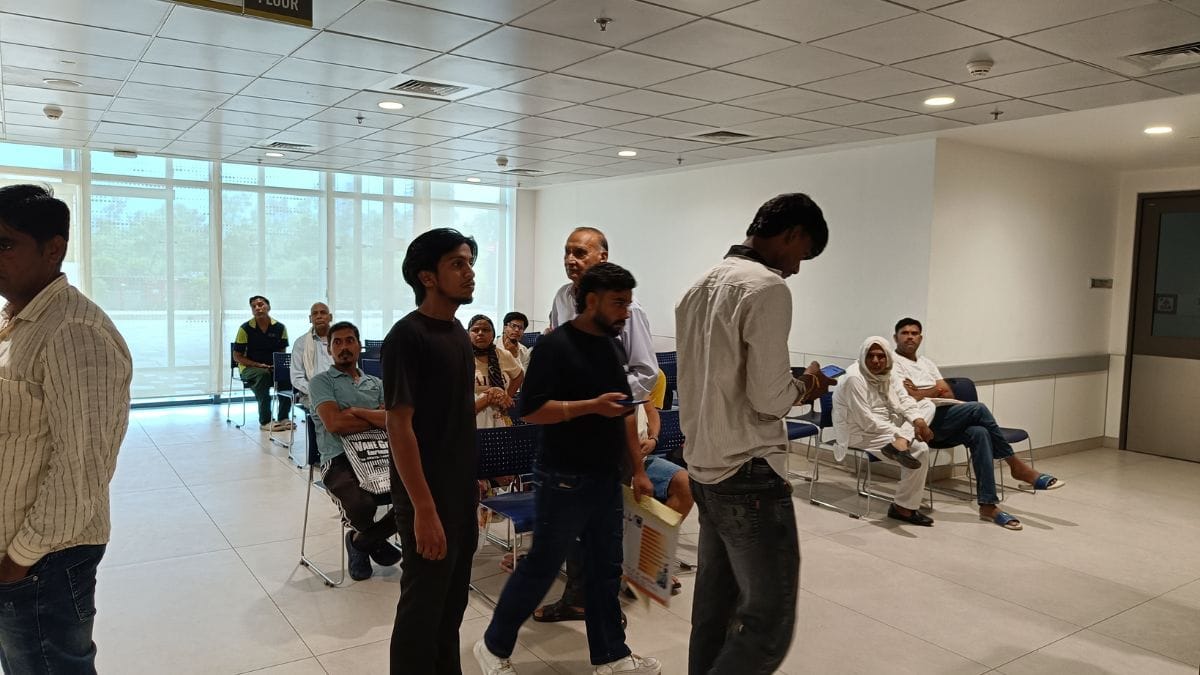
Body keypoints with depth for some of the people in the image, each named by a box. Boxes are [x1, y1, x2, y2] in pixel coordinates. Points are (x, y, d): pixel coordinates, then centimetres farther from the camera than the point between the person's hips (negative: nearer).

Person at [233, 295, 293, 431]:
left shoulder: (280, 328, 3)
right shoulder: (245, 329, -5)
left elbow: (282, 352, 11)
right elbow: (237, 356, -3)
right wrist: (258, 365, -16)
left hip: (273, 368, 3)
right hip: (249, 368, -3)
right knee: (262, 374, -37)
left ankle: (283, 418, -13)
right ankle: (265, 422, -30)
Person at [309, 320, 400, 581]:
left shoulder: (376, 384, 21)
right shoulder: (322, 381, 8)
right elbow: (334, 423, -9)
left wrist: (356, 411, -7)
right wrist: (377, 418, 1)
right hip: (339, 461, -4)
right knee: (362, 506, -35)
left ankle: (362, 540, 6)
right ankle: (375, 540, 9)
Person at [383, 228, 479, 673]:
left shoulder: (457, 330, 8)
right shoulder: (407, 336, -17)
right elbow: (399, 428, -20)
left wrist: (472, 482, 16)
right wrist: (424, 508, -22)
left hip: (462, 491, 8)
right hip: (427, 496, -8)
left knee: (452, 601, 19)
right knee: (422, 604, 6)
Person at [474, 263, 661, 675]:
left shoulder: (612, 347, 10)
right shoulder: (555, 346, -14)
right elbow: (531, 410, -19)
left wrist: (638, 469, 14)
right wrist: (592, 406, -26)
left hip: (607, 479, 7)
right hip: (565, 480, -7)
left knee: (605, 571, 14)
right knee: (541, 568, 4)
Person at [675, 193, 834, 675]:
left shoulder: (701, 287, 13)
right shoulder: (768, 288, -14)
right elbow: (768, 399, -18)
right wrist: (804, 386, 2)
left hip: (704, 468, 9)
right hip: (749, 476, -9)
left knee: (715, 611, 17)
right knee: (769, 625, -1)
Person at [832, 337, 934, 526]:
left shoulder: (887, 375, 7)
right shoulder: (854, 378, -20)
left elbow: (905, 401, -2)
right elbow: (866, 422, -23)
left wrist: (918, 421, -23)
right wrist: (902, 434, -23)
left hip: (887, 428, 9)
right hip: (861, 433, -9)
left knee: (927, 405, 2)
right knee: (919, 450, -22)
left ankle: (900, 444, -22)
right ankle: (903, 507, -12)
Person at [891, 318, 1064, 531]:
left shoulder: (927, 363, 26)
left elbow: (950, 395, 17)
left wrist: (921, 393, -3)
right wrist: (936, 390, 1)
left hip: (943, 422, 7)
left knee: (979, 433, -24)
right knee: (977, 409, -23)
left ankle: (988, 505, -24)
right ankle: (1016, 466, -10)